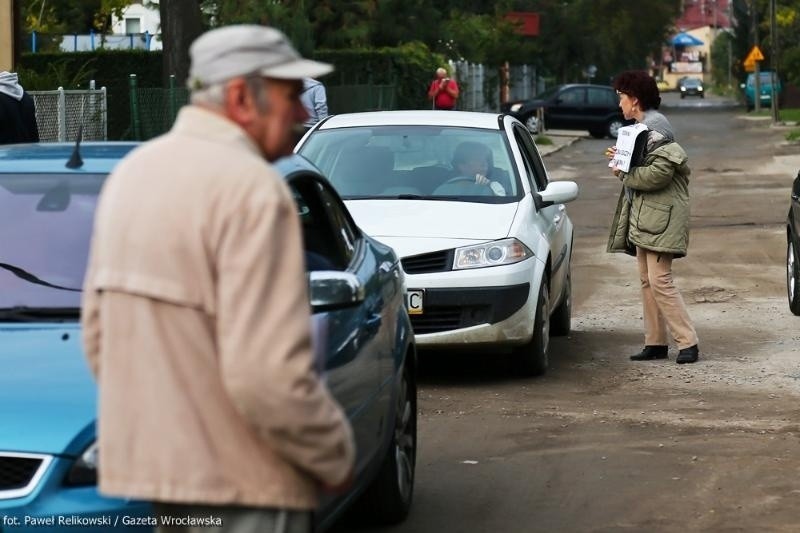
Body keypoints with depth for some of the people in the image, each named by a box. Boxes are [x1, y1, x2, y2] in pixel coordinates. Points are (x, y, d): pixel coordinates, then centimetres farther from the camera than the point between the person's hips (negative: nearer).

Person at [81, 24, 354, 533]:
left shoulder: (133, 171, 10)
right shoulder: (251, 188, -19)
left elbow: (98, 330, 15)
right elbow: (268, 372, -25)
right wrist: (335, 454, -10)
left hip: (145, 455, 9)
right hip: (235, 478, -9)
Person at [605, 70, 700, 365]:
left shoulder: (655, 127, -15)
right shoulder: (644, 126, 18)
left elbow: (657, 174, -23)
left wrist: (624, 173, -12)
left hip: (660, 216, -11)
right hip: (644, 216, 11)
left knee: (660, 279, -13)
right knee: (647, 280, 10)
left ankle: (687, 342, -10)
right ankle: (655, 342, 14)